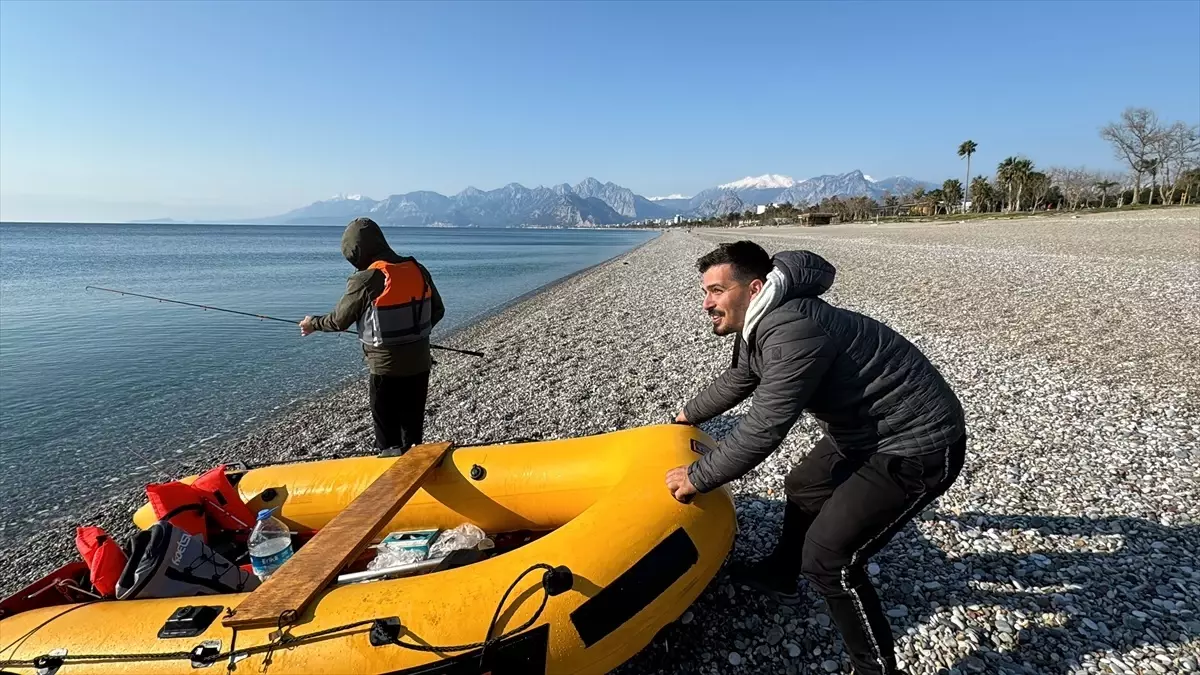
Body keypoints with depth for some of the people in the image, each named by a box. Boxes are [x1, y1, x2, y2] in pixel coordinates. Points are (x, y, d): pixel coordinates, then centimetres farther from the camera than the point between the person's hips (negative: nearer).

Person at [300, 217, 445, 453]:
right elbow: (438, 311, 9)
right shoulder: (418, 270, 0)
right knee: (413, 431, 19)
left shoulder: (365, 280, -15)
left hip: (387, 368, -5)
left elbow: (339, 320, -4)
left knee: (388, 438, 11)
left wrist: (313, 324, 16)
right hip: (419, 364, 5)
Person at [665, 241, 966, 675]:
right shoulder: (761, 323, 2)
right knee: (803, 488, 25)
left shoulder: (792, 331, -31)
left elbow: (762, 431, -30)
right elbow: (736, 380, 21)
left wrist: (696, 478, -17)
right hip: (866, 428, 10)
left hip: (918, 446, -10)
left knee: (827, 558, -9)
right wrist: (688, 416, 33)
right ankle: (781, 579, 48)